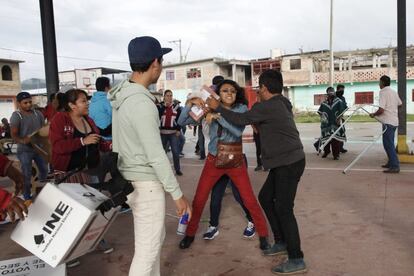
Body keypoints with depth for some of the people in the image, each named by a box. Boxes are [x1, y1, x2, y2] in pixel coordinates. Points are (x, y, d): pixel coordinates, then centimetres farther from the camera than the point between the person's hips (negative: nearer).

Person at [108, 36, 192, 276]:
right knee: (148, 250, 1)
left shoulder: (124, 95, 5)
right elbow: (156, 156, -23)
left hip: (132, 178, 10)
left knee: (155, 238, 23)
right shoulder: (141, 103, -24)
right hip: (146, 183, -10)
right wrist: (178, 194, -16)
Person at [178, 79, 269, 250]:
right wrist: (190, 103, -22)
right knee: (199, 200, 5)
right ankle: (190, 234, 25)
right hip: (213, 160, 2)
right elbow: (182, 122, -7)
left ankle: (263, 235, 20)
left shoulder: (241, 109, -9)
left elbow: (238, 131, -27)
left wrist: (218, 116, -33)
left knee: (249, 200, 0)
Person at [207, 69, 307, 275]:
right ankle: (281, 242, 27)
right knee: (265, 198, 16)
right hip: (285, 162, 10)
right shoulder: (279, 104, 14)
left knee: (283, 208, -7)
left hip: (289, 163, -10)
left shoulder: (269, 106, -16)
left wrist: (217, 107, -4)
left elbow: (240, 120, -14)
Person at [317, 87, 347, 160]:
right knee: (325, 137, 7)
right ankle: (326, 152, 28)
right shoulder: (324, 103, 7)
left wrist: (339, 119, -11)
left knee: (336, 138, -7)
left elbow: (341, 111, 0)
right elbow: (320, 112, 10)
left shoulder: (339, 101, 3)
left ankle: (336, 154, 0)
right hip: (326, 123, 2)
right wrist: (322, 117, -7)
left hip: (335, 123, -2)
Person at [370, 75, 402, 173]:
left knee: (388, 144, -7)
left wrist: (373, 114, -3)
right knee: (389, 143, 18)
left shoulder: (383, 92, -14)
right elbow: (400, 104, 25)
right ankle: (391, 162, 25)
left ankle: (395, 166, -9)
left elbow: (381, 110, -20)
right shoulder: (394, 92, 11)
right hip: (394, 121, 9)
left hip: (388, 122, -9)